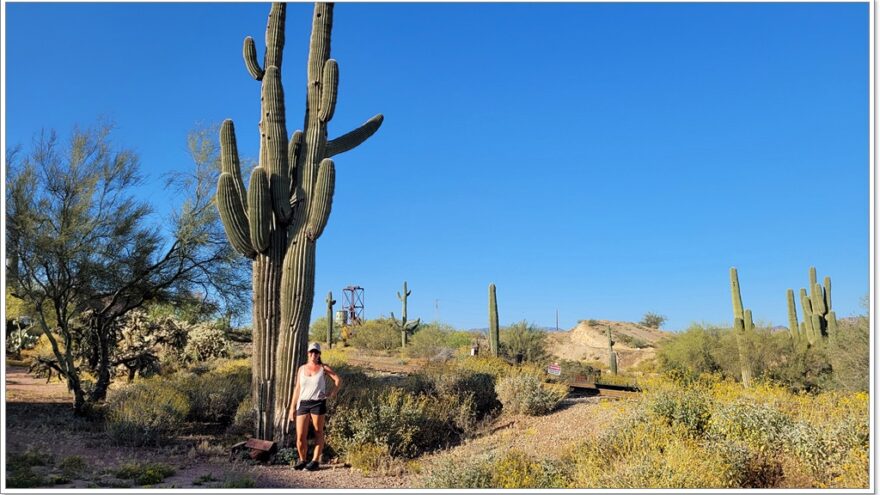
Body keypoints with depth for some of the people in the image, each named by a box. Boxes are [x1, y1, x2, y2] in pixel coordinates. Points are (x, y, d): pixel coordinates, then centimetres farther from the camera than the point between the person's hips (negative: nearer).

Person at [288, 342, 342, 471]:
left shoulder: (323, 368, 4)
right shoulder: (302, 369, 12)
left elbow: (338, 379, 0)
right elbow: (297, 389, 12)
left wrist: (332, 394, -9)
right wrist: (292, 408, 9)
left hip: (318, 403, -2)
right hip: (303, 404, 3)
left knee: (318, 433, 3)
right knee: (300, 436, -1)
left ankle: (315, 461, 11)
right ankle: (302, 460, 18)